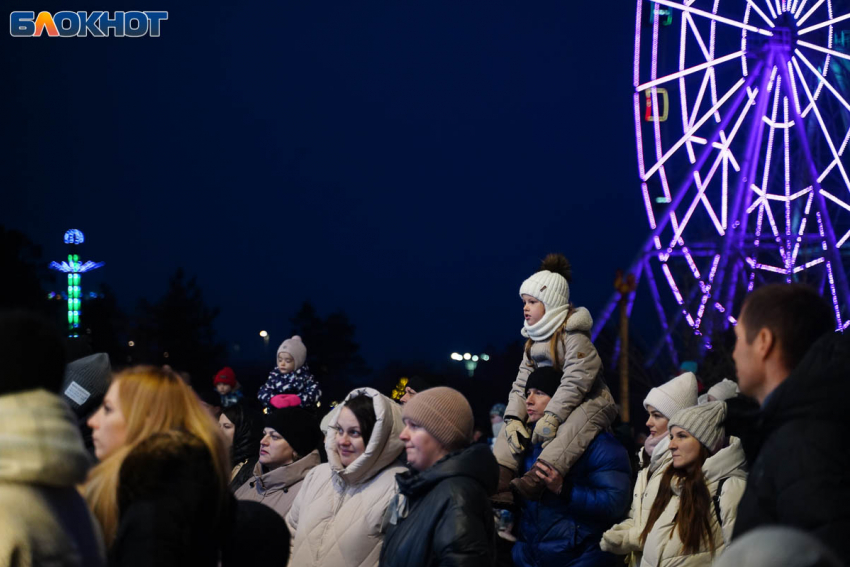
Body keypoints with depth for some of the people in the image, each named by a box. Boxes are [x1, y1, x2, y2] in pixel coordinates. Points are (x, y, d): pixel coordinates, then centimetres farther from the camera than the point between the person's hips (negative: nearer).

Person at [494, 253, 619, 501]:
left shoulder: (573, 335, -13)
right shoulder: (534, 339, 13)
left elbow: (576, 381, -25)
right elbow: (522, 383, 5)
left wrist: (551, 417, -32)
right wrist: (514, 417, -10)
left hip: (591, 402, -9)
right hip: (549, 404, 9)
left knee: (569, 429, -38)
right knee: (509, 428, 1)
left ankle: (533, 482, -56)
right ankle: (500, 483, -17)